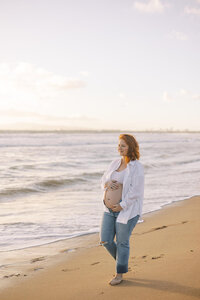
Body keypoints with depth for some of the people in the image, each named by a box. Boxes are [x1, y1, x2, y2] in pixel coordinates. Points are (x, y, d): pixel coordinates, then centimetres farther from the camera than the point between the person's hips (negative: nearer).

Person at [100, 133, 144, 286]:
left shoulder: (137, 167, -13)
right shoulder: (115, 163, 7)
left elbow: (135, 191, -18)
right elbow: (103, 180, 12)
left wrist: (122, 205, -20)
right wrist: (107, 183, -12)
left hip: (128, 210, -6)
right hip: (110, 208, 7)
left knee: (122, 242, 4)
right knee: (105, 240, 6)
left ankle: (120, 274, 22)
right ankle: (122, 261, 33)